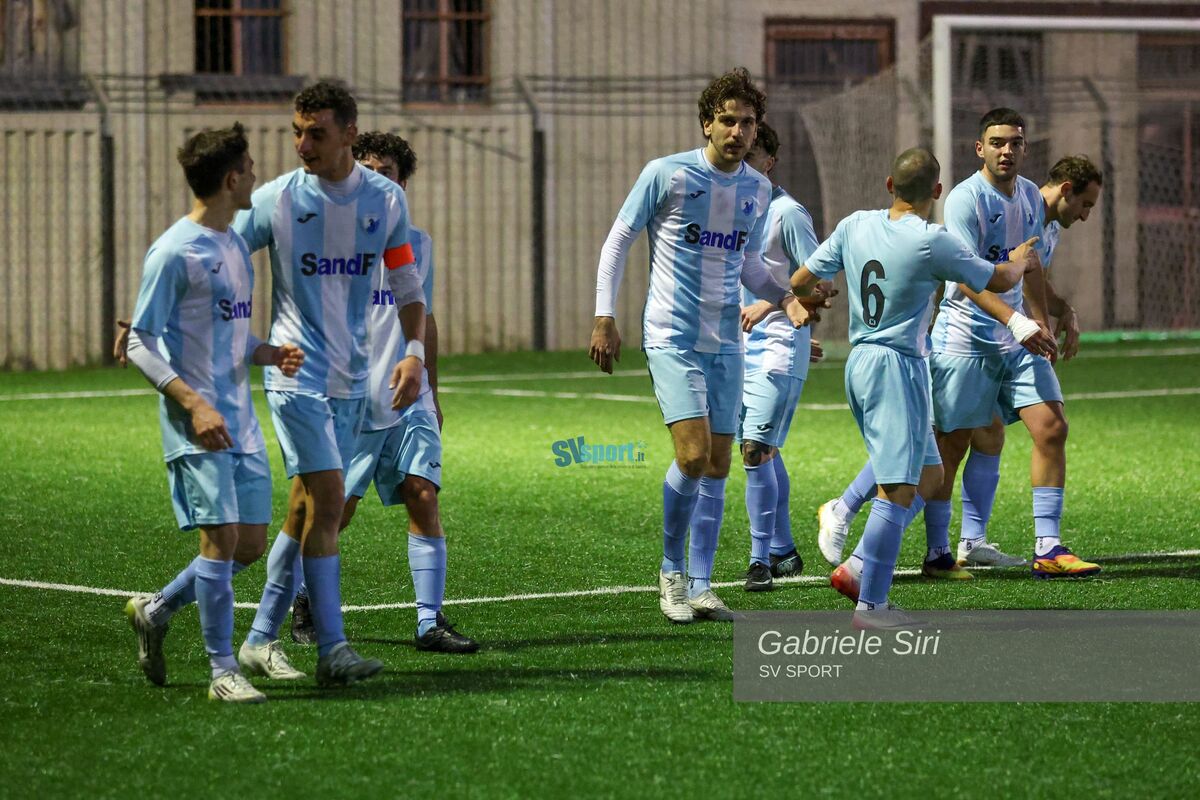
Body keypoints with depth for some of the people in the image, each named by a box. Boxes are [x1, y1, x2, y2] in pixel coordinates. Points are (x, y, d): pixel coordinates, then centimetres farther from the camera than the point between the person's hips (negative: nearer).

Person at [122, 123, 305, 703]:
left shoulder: (236, 245, 15)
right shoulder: (174, 252, -11)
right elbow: (141, 344, -11)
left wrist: (267, 354, 3)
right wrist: (194, 403, -20)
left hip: (241, 420, 8)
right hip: (196, 422, -8)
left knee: (251, 543, 7)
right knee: (221, 536, -11)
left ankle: (154, 612, 26)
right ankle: (223, 671, -4)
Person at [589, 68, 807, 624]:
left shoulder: (758, 190, 8)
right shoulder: (666, 174, -7)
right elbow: (618, 240, -1)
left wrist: (784, 297, 3)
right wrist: (604, 318, -7)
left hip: (725, 343, 5)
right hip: (672, 338, -5)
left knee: (717, 466, 3)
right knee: (694, 454, -17)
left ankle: (699, 588, 10)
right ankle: (671, 570, 3)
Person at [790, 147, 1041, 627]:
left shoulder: (855, 226, 4)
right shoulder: (930, 241, -14)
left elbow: (801, 281, 11)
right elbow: (998, 281, -2)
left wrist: (802, 301, 35)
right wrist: (1019, 261, 21)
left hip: (860, 361, 8)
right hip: (898, 367, -8)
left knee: (929, 475, 16)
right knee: (898, 489, -8)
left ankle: (859, 567, 10)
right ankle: (869, 605, -10)